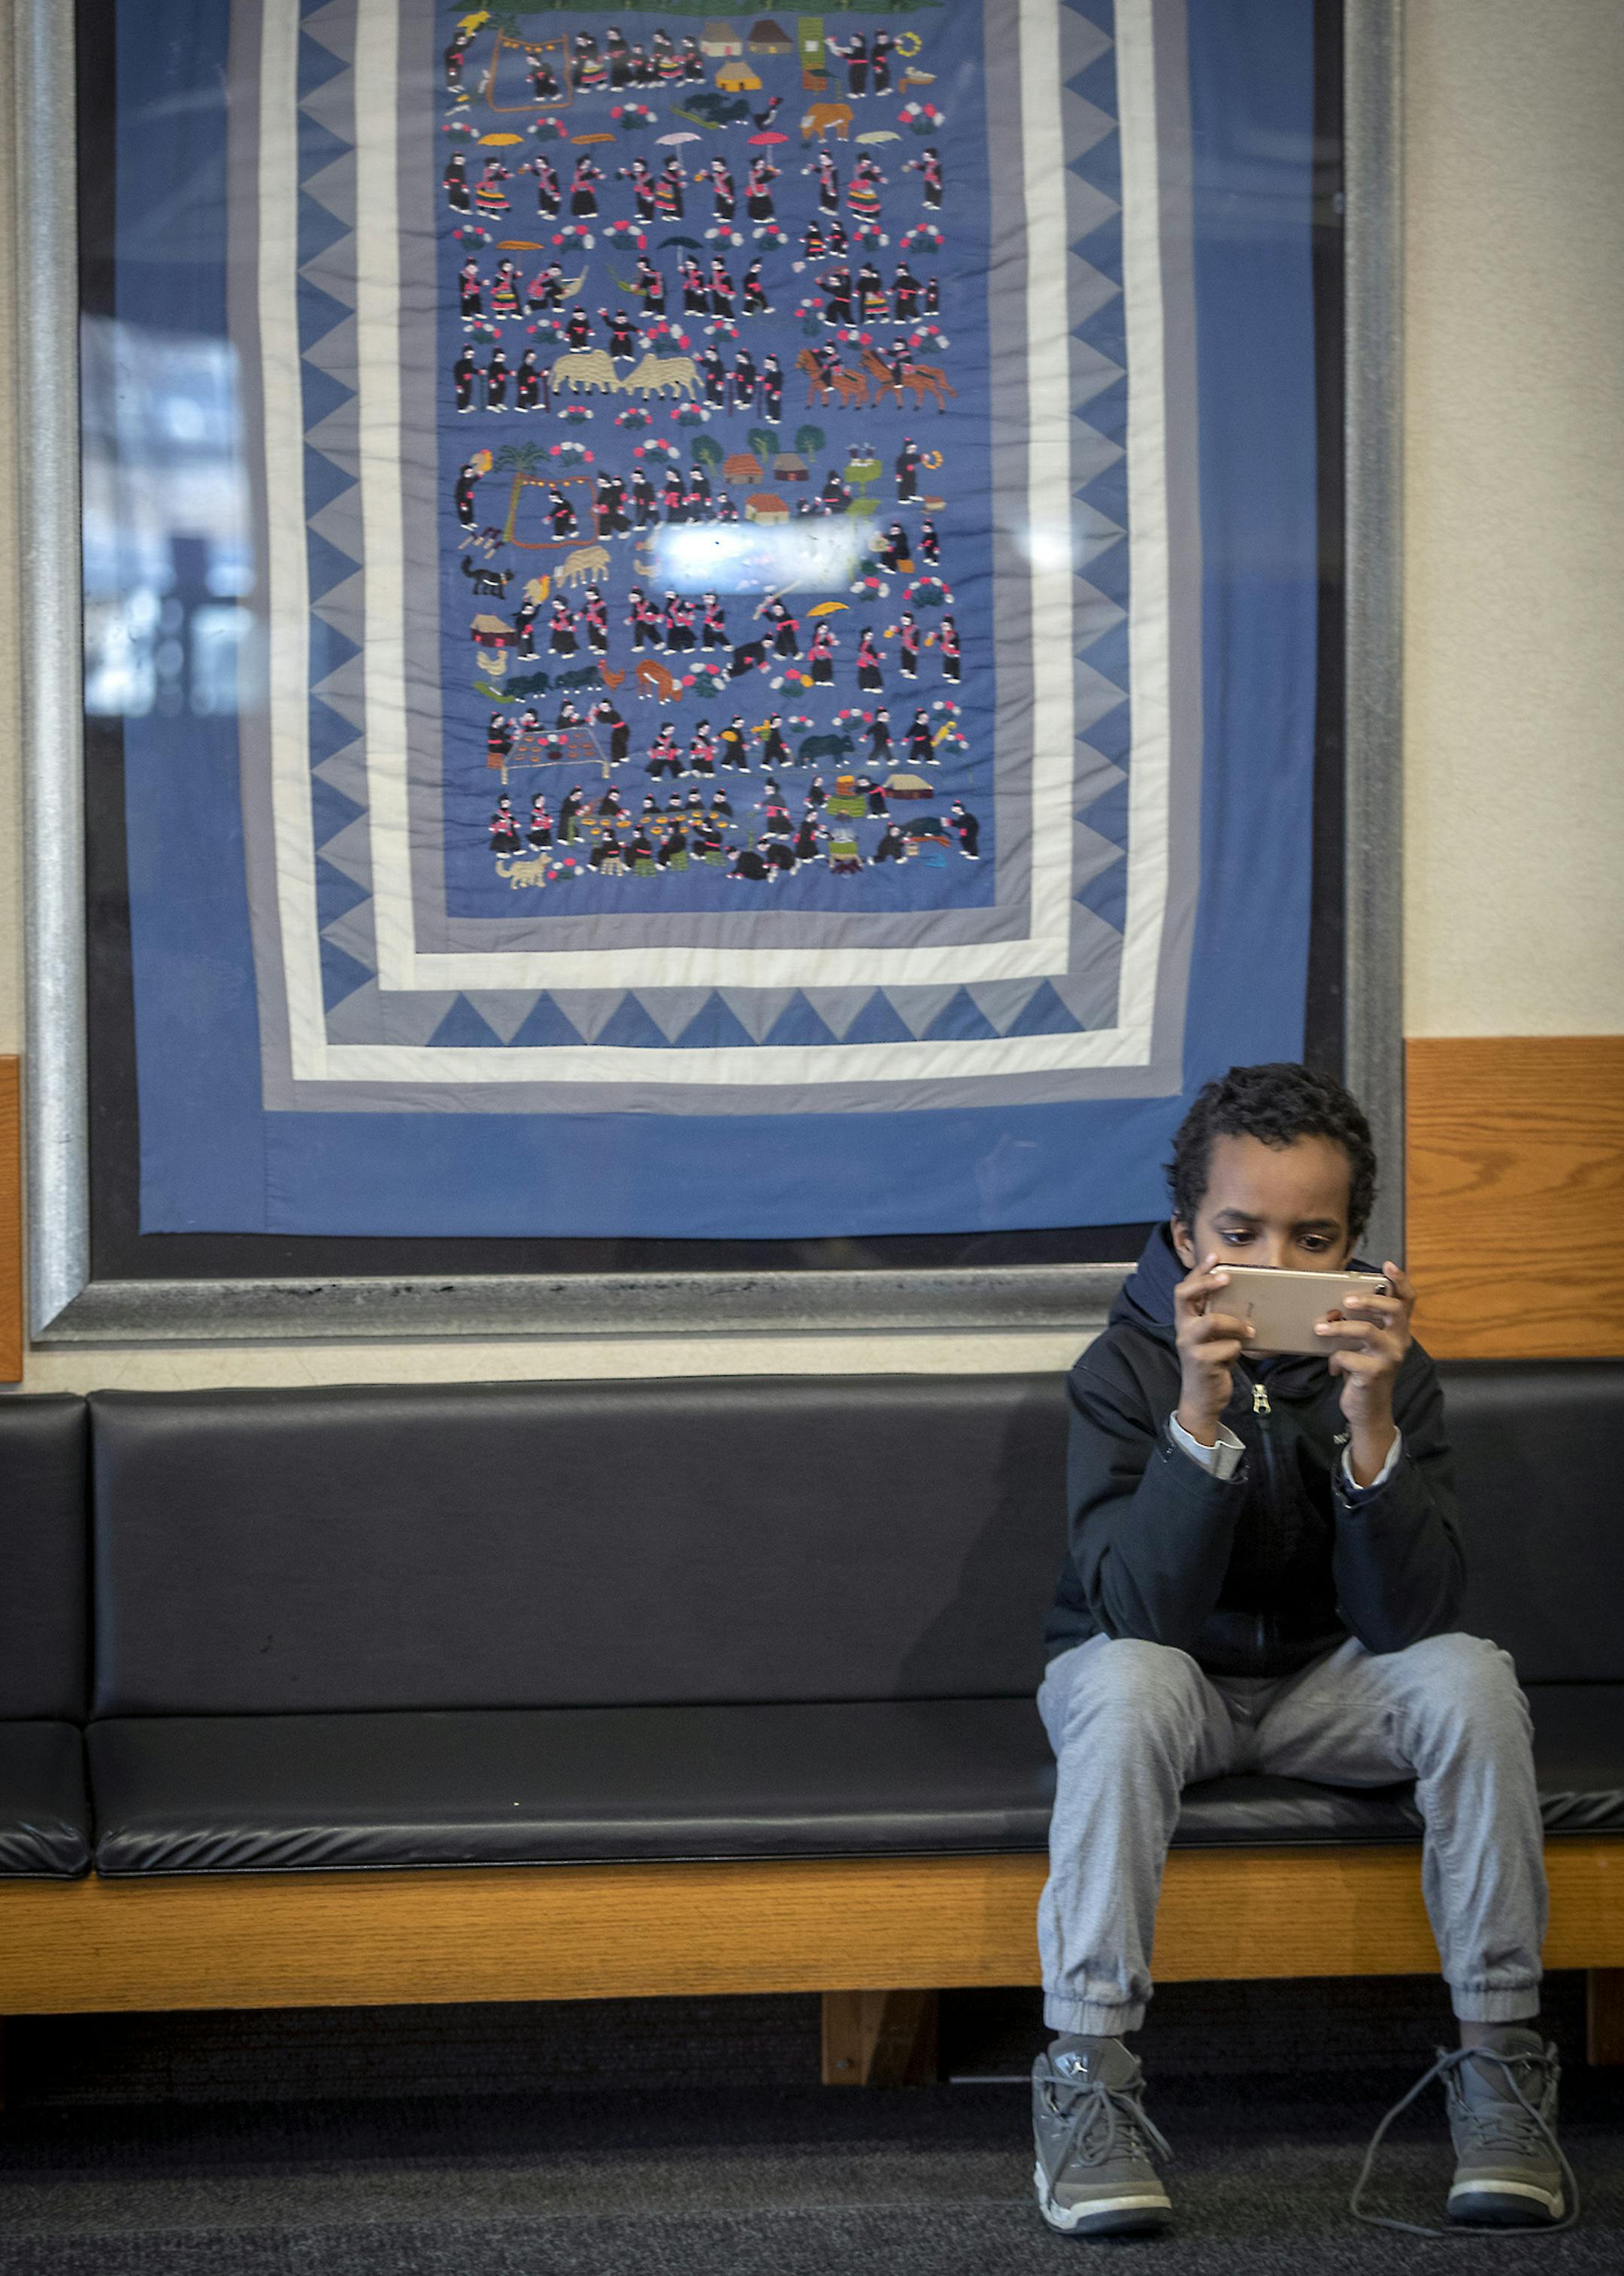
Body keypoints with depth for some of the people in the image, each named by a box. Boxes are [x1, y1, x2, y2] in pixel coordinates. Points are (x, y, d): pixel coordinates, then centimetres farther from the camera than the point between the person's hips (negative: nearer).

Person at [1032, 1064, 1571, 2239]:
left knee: (1471, 1676, -27)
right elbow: (1141, 1610, -30)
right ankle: (1088, 2076, -31)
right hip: (1171, 1679, -2)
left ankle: (1502, 2060, -18)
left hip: (1327, 1680, 2)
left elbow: (1408, 1618, -24)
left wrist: (1370, 1423, -37)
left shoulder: (1389, 1371, -12)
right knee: (1127, 1678, -36)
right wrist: (1199, 1412, -41)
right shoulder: (1126, 1368, -17)